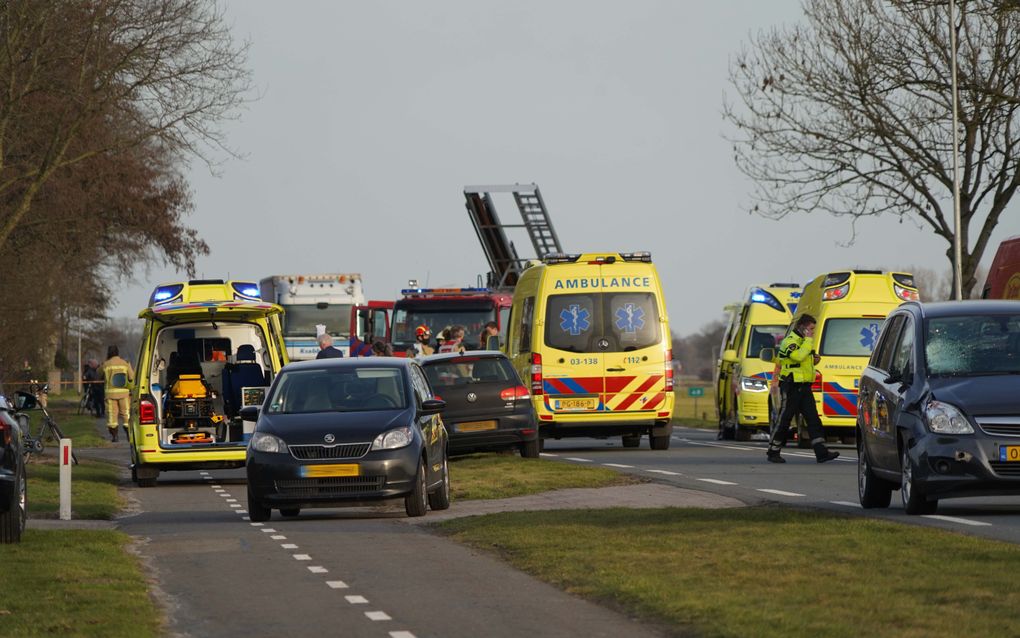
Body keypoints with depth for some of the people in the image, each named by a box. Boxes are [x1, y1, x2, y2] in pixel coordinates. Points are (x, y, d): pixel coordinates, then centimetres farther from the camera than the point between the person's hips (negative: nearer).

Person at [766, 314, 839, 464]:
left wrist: (814, 361, 9)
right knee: (784, 420, -2)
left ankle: (821, 452, -6)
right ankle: (772, 452, 9)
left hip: (804, 387, 8)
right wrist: (809, 340, -20)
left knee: (813, 419, -1)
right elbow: (798, 356, -30)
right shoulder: (790, 341, -12)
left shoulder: (804, 341, 18)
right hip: (791, 388, -8)